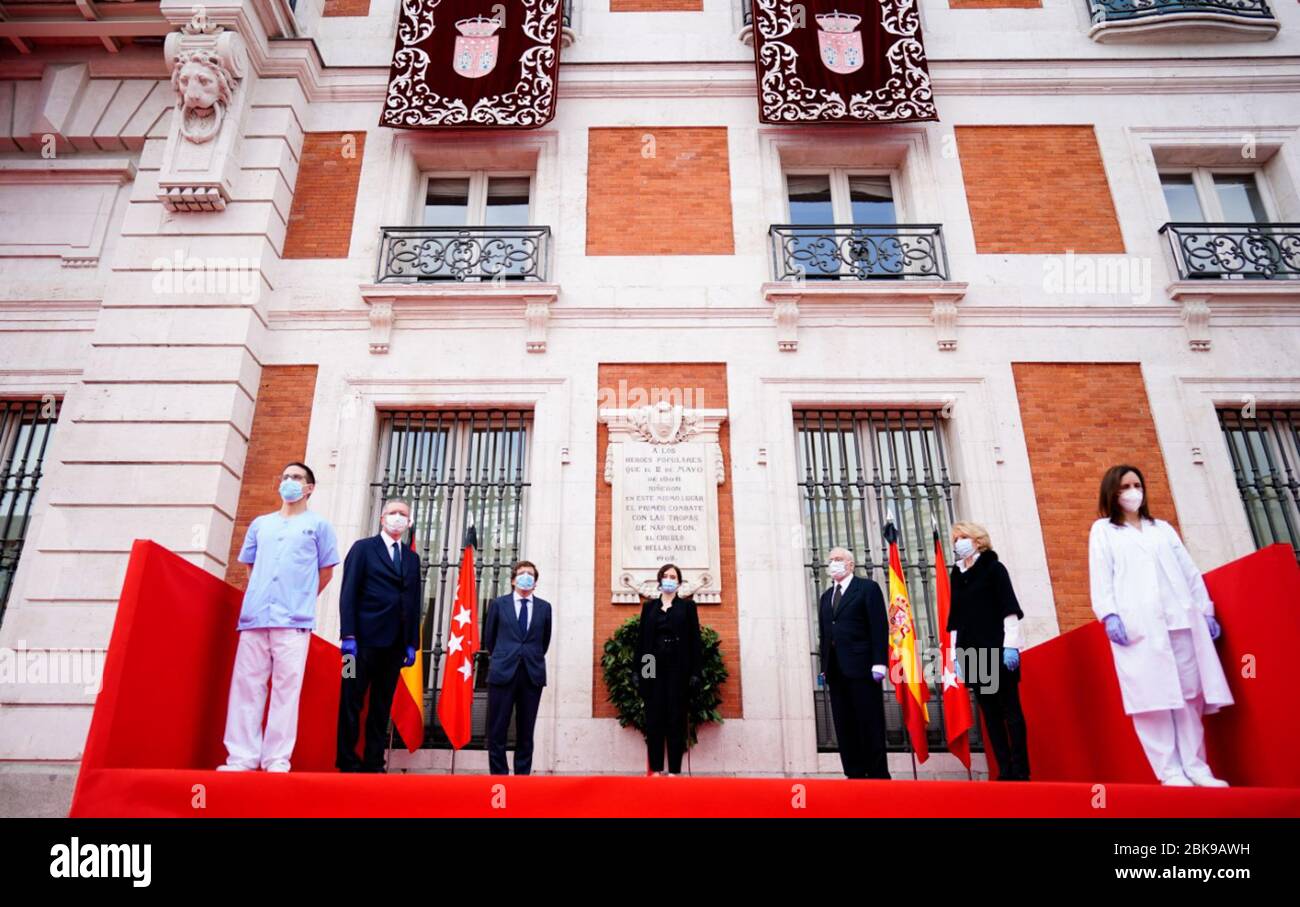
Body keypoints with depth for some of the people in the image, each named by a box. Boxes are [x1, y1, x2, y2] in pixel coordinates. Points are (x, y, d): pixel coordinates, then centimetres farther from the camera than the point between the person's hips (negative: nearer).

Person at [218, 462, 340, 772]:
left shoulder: (318, 525, 9)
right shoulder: (260, 524, 19)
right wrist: (257, 597, 13)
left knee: (286, 688, -6)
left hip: (294, 620, -4)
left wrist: (300, 600, 9)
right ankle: (241, 757, 3)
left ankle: (277, 760, -3)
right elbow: (250, 566, 24)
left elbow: (326, 572, 10)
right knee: (246, 685, 0)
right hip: (254, 617, 4)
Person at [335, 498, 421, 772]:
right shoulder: (363, 548, 4)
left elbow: (414, 602, 13)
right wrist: (349, 635, -13)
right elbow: (348, 593, -4)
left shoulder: (412, 558, 16)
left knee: (382, 706, 7)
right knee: (352, 701, -1)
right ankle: (347, 762, 7)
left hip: (395, 642, 4)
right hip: (365, 637, -4)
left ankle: (373, 763, 12)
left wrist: (412, 643, 5)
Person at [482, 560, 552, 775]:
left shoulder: (544, 607, 8)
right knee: (497, 731, 0)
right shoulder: (498, 604, 6)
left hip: (532, 675, 1)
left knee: (525, 733, 7)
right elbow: (489, 639, 13)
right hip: (503, 673, -1)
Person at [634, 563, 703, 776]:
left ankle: (674, 769, 4)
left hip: (678, 668, -2)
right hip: (654, 667, 2)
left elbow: (695, 639, 2)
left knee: (676, 718, 0)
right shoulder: (649, 606, 12)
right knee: (654, 718, 1)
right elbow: (641, 639, 9)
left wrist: (696, 671, -6)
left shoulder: (687, 605, 7)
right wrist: (638, 670, 2)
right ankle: (656, 769, 7)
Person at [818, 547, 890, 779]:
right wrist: (824, 667, 10)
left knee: (870, 725, -1)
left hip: (861, 667, -6)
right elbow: (824, 634, 17)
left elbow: (880, 627, -6)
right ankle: (855, 774, 9)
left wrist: (879, 663, -14)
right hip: (836, 671, 6)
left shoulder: (868, 588, 2)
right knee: (844, 727, 5)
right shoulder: (826, 596, 20)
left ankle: (878, 774, 7)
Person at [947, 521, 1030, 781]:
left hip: (998, 649, -5)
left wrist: (1010, 645, -15)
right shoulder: (955, 575, 13)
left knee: (1010, 709, -1)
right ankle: (1005, 770, 9)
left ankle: (1021, 770, 3)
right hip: (972, 653, 5)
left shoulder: (993, 568, 1)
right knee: (989, 712, 5)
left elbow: (1009, 608, -6)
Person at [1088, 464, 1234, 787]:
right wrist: (1109, 615, -11)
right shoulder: (1103, 531, 13)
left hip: (1182, 620, 4)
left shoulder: (1163, 528, 24)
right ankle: (1171, 772, -7)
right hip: (1138, 625, -4)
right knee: (1154, 699, -9)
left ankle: (1196, 767, 3)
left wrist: (1206, 610, 11)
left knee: (1189, 695, -1)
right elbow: (1101, 577, 2)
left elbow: (1189, 572, 20)